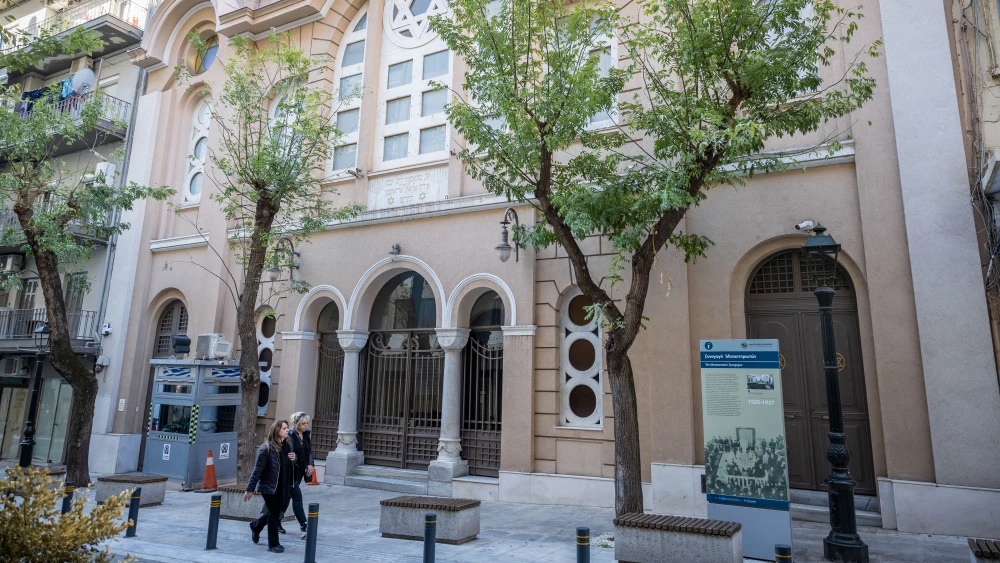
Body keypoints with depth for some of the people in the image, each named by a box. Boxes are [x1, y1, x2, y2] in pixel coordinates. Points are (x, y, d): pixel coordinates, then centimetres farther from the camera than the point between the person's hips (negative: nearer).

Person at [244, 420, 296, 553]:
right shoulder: (267, 449, -17)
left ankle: (256, 526, 46)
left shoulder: (287, 447, 3)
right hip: (269, 486, -7)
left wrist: (293, 459, -6)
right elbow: (257, 470, -16)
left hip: (282, 486, 7)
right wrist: (250, 489, -15)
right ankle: (273, 544, 16)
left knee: (275, 511, 18)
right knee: (273, 513, 1)